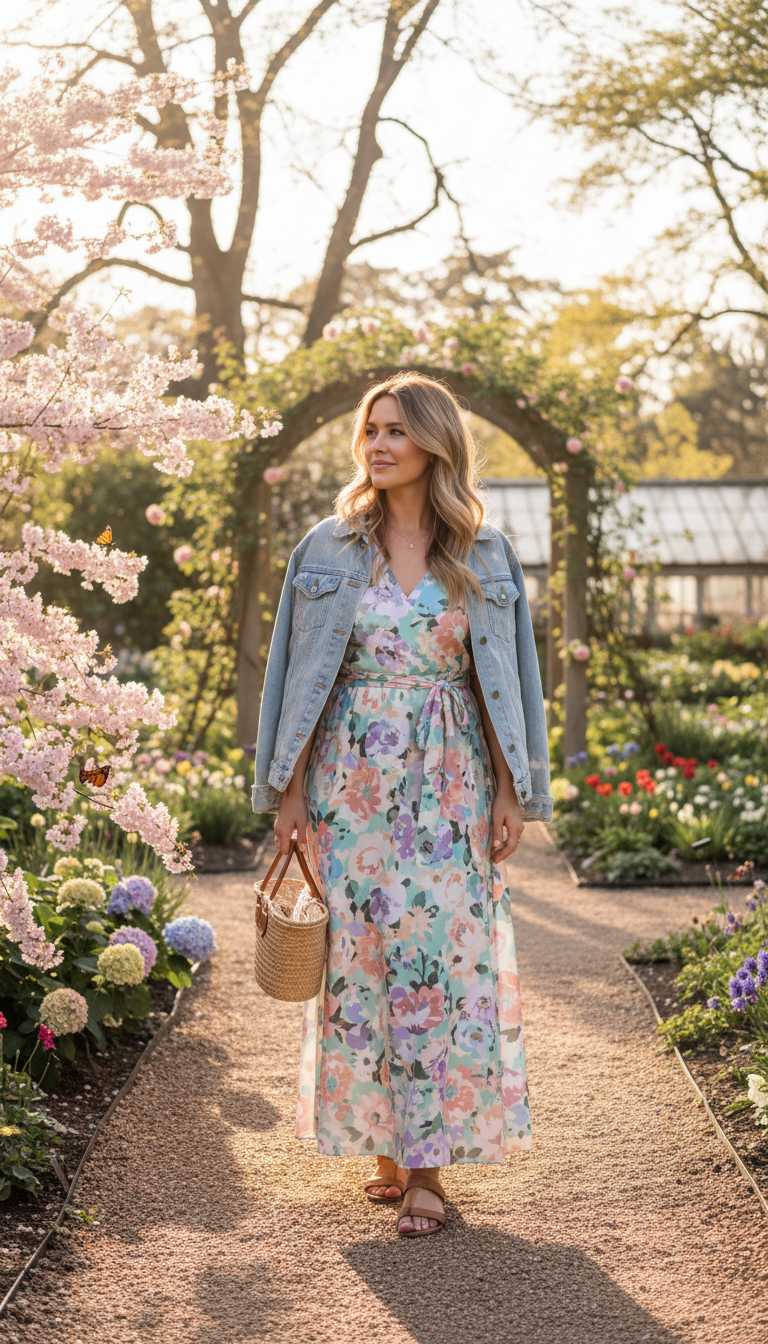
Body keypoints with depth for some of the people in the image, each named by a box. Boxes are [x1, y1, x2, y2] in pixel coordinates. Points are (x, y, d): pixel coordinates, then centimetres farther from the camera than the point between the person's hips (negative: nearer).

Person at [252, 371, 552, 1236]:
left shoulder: (483, 554, 4)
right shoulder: (328, 549, 5)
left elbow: (504, 676, 6)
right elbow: (302, 675, 5)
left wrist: (511, 793, 0)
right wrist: (290, 791, 0)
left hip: (448, 785, 0)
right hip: (352, 782, 1)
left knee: (443, 960, -4)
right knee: (358, 960, 2)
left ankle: (426, 1166, 2)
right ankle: (388, 1148, 14)